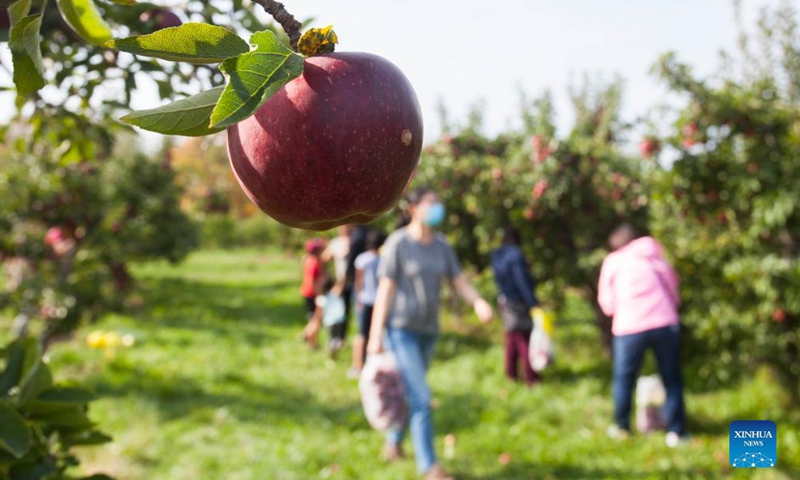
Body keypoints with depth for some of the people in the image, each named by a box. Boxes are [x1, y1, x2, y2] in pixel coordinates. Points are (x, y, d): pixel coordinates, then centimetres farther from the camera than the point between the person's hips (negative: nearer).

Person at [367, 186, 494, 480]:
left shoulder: (441, 245, 6)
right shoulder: (397, 243, -11)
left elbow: (459, 281, 3)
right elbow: (385, 289, -12)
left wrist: (478, 302, -18)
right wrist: (375, 336, -14)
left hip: (428, 330, 6)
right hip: (400, 328, -6)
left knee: (410, 392, 17)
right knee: (420, 397, -12)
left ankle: (393, 443, 38)